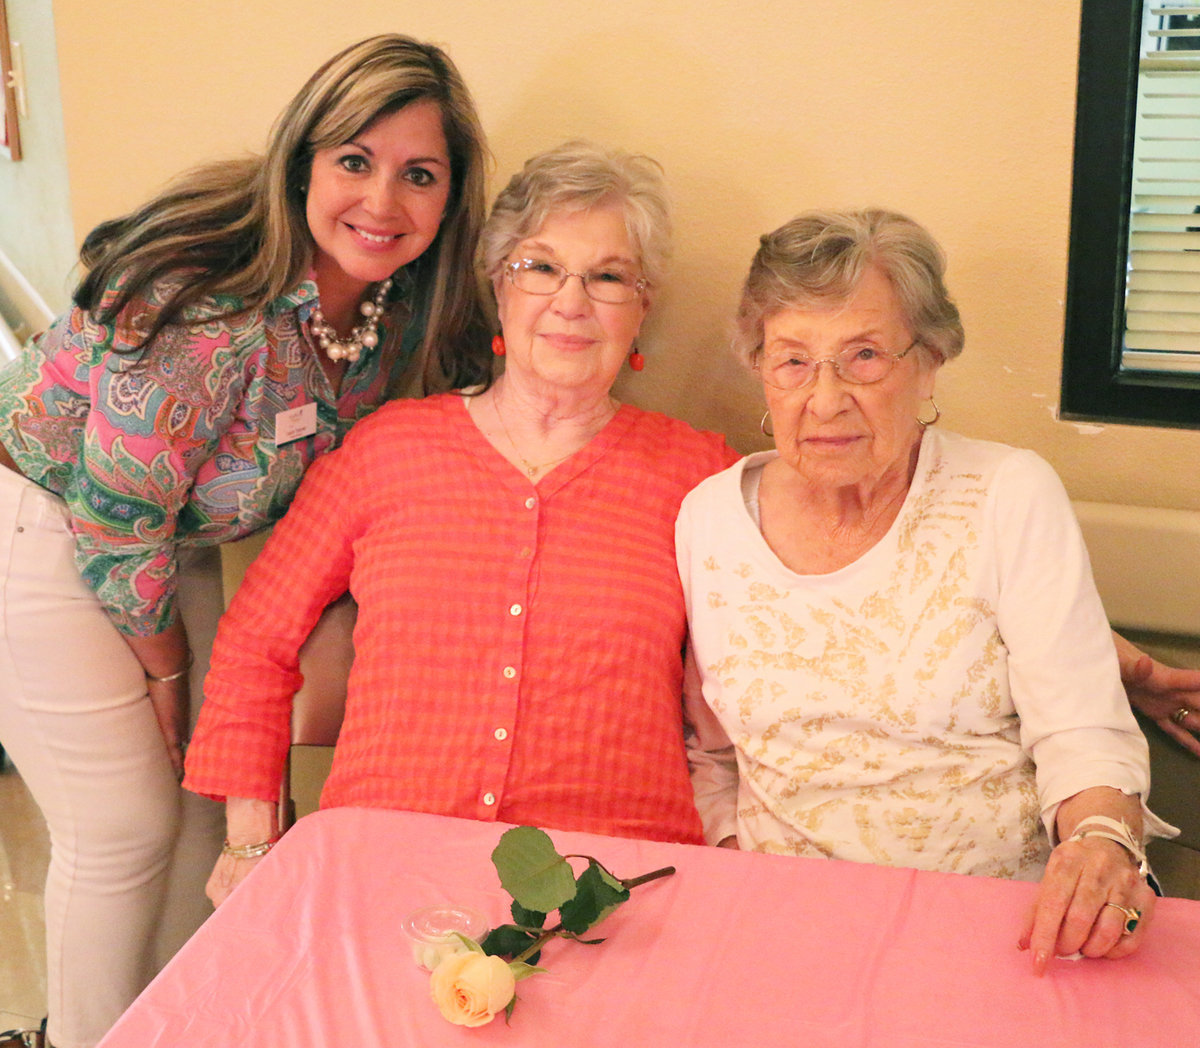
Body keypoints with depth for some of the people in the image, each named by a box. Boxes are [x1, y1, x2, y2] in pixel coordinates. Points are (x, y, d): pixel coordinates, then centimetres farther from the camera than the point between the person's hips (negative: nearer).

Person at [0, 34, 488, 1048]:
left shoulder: (396, 312, -9)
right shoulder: (207, 303, -34)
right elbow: (116, 512, -24)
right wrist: (164, 662, -8)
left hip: (172, 541, 7)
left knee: (201, 795, 15)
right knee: (124, 826, 1)